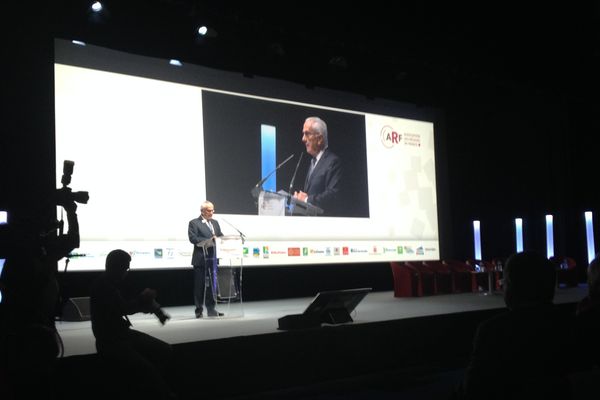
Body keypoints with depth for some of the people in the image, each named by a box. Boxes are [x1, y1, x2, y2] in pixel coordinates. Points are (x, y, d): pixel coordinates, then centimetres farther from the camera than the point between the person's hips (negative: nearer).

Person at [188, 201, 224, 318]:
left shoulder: (215, 223, 18)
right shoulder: (194, 223, -2)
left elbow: (221, 237, 16)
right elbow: (193, 238, -14)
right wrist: (209, 241, -21)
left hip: (213, 258, 5)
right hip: (201, 259, -5)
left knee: (213, 285, 7)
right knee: (200, 286, 1)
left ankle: (211, 310, 15)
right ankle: (199, 311, 10)